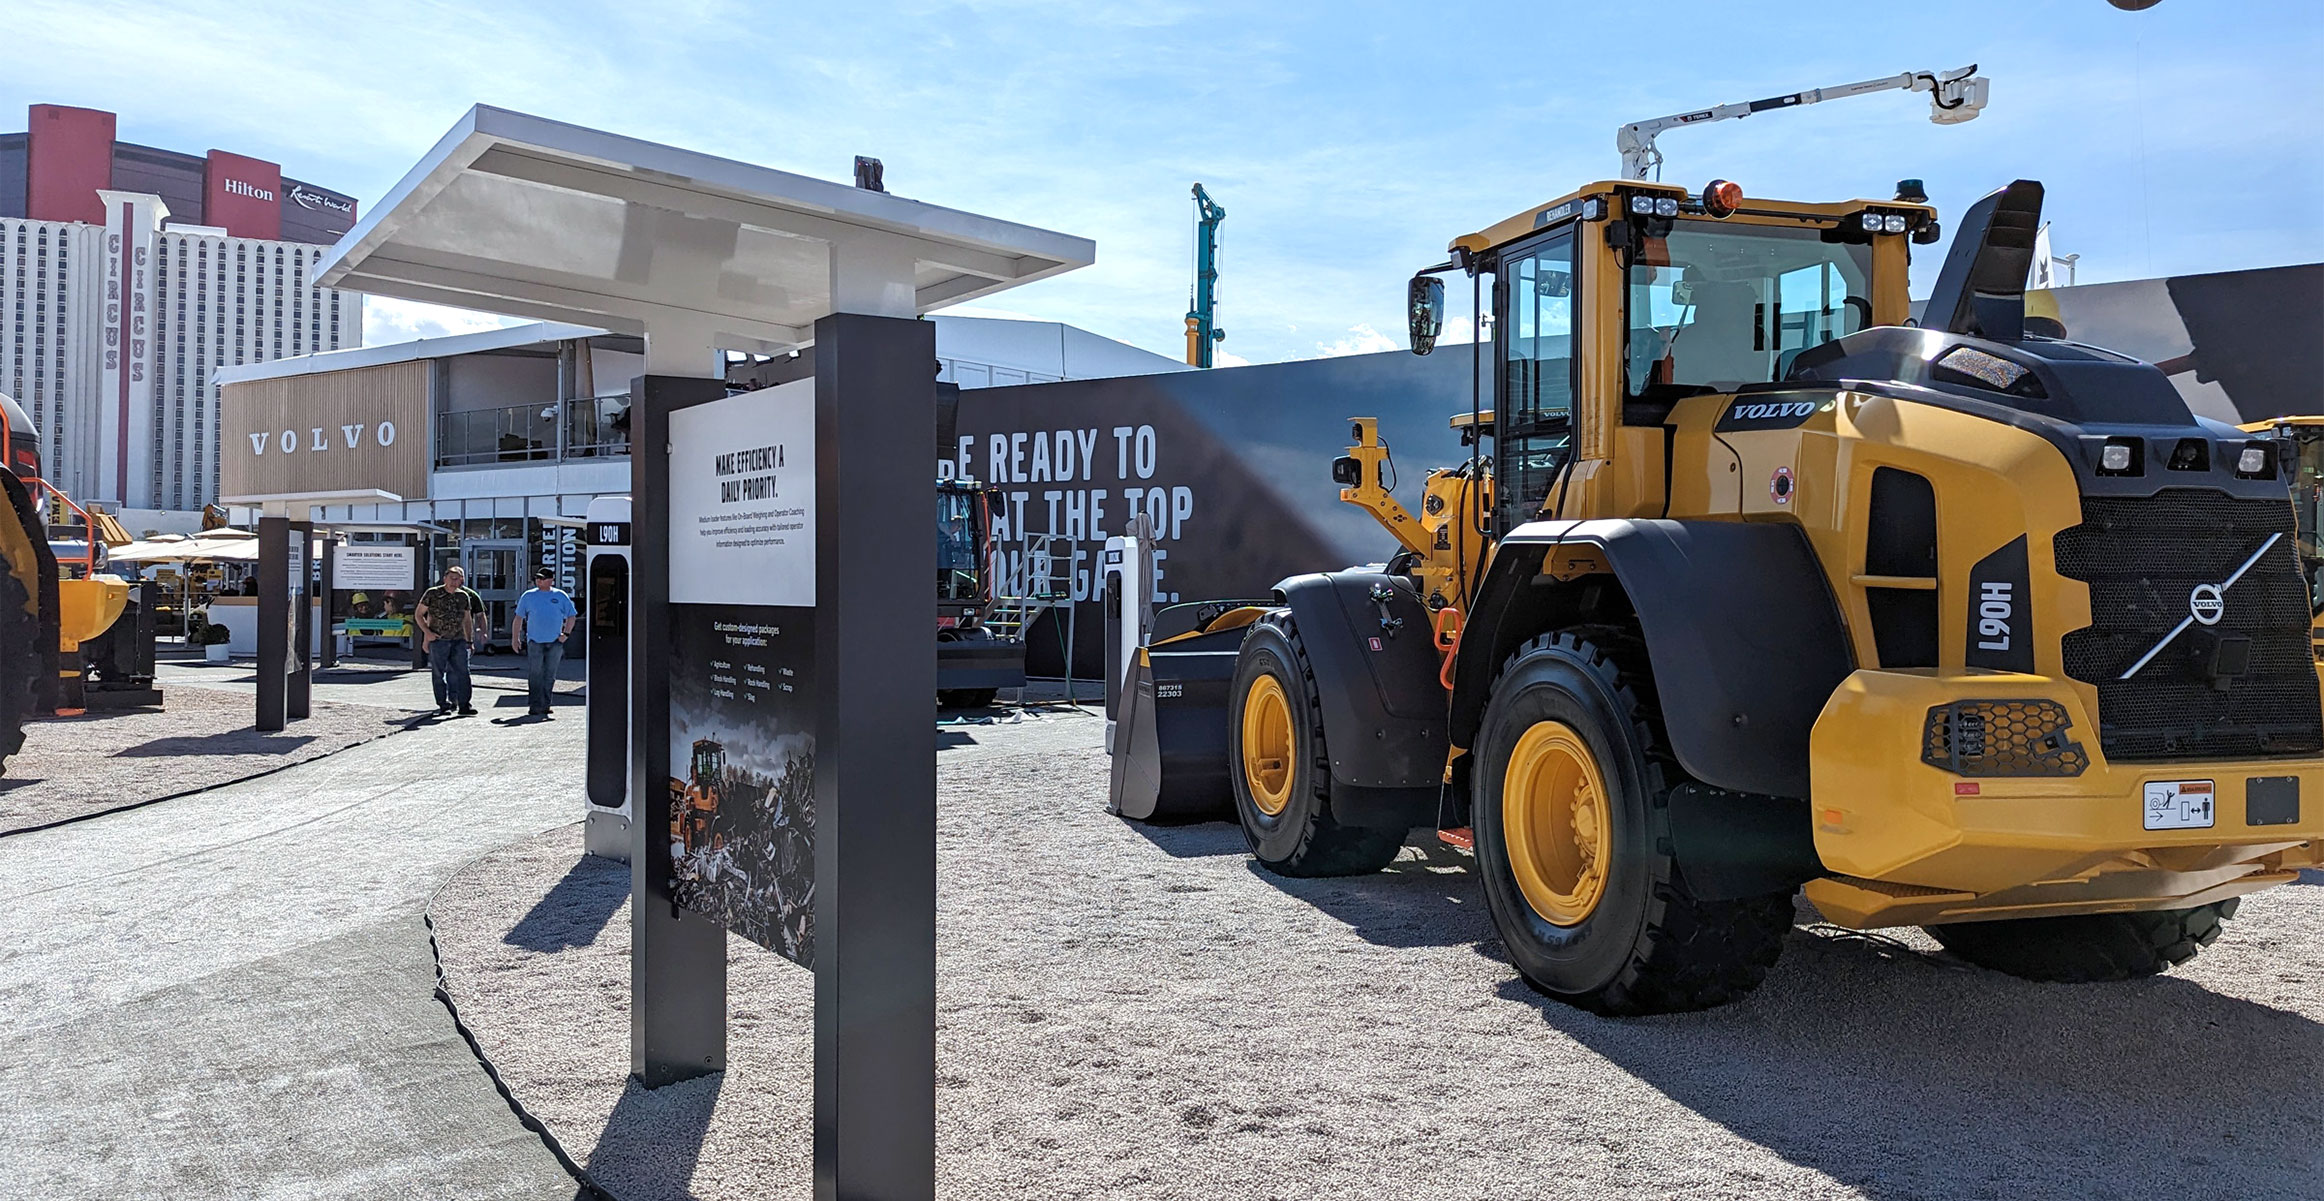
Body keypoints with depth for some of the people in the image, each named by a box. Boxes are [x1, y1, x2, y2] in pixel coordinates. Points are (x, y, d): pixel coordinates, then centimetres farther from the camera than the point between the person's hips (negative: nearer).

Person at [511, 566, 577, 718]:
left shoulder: (560, 596, 7)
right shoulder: (528, 596, 6)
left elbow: (571, 616, 13)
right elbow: (518, 618, 11)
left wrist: (566, 633, 1)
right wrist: (515, 637, 6)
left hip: (555, 642, 1)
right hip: (535, 641, -1)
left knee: (550, 675, 5)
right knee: (534, 675, -6)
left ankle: (545, 705, 13)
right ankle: (535, 706, -3)